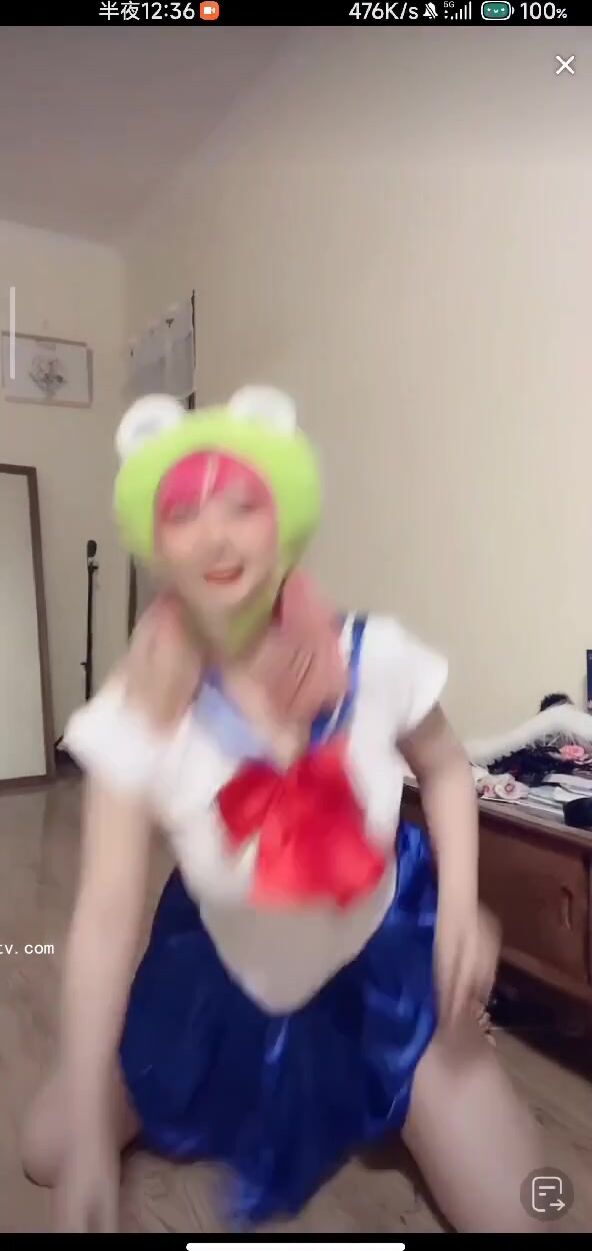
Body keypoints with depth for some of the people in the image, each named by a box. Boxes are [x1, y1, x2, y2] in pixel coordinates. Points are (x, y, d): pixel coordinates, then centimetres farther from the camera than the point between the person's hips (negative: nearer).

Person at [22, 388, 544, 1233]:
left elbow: (445, 768, -5)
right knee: (49, 1153, 11)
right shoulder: (138, 714, -26)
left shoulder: (374, 657, -25)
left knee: (510, 1214, -5)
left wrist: (460, 905, -18)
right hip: (227, 966, 1)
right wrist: (88, 1141, -22)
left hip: (382, 952, 0)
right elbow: (107, 916, -24)